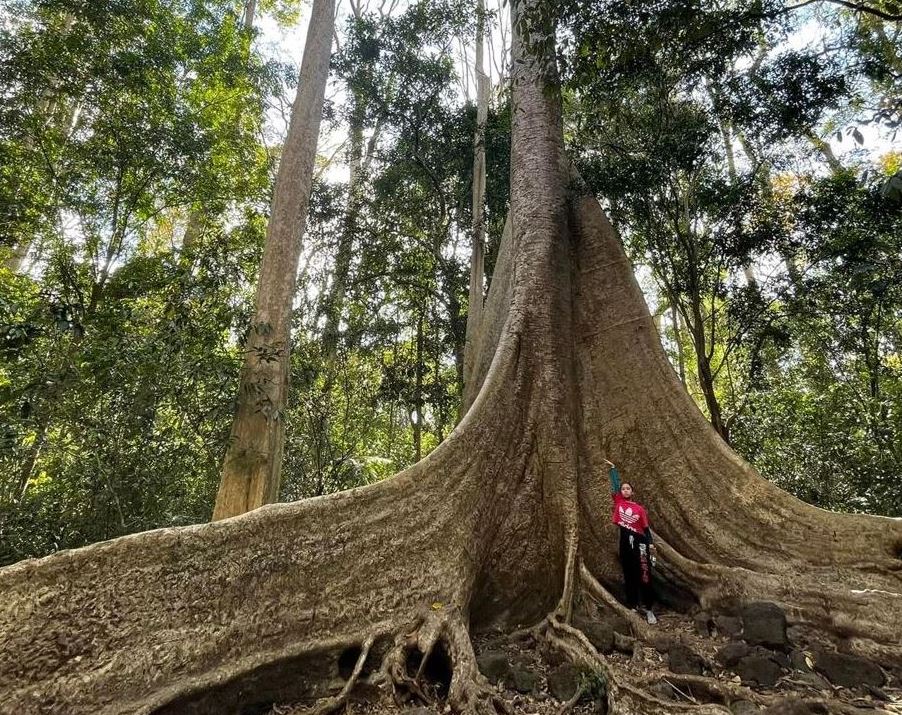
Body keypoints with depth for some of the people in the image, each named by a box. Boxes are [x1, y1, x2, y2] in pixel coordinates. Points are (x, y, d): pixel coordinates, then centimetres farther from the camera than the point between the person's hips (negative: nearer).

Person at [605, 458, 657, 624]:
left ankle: (648, 610, 4)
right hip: (625, 540, 2)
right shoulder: (618, 502, 4)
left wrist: (650, 543, -8)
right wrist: (613, 467, 11)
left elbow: (646, 527, 3)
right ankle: (633, 605, 21)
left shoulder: (639, 508, 2)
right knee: (629, 575, 10)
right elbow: (615, 483, 5)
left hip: (639, 541, -2)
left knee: (644, 576, -3)